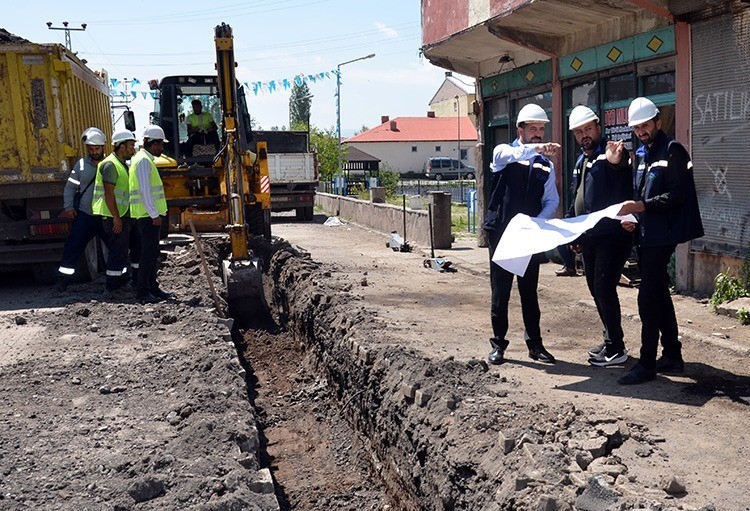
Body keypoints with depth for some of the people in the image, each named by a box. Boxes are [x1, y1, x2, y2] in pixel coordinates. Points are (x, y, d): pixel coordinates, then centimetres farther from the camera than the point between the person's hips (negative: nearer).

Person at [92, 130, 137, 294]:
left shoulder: (121, 164, 17)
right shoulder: (110, 164, -15)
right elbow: (108, 193, -21)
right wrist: (116, 217, -23)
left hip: (121, 214, 10)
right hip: (113, 216, -10)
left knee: (122, 249, 18)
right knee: (117, 249, -6)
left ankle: (121, 277, 30)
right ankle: (112, 284, 1)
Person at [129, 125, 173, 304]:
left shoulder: (145, 159, 20)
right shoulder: (143, 160, -13)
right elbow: (145, 190, -20)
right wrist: (154, 214, -20)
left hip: (150, 215, 10)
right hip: (148, 215, -10)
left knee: (152, 252, 14)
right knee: (149, 252, -8)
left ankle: (152, 287, 21)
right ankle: (142, 292, -5)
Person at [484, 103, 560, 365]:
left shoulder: (546, 166, 11)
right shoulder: (503, 152, 0)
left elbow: (552, 200, 7)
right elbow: (511, 155, -25)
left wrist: (539, 221, -13)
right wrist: (538, 149, -44)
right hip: (501, 232, -3)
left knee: (530, 290, 9)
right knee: (500, 291, 2)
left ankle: (535, 344, 18)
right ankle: (498, 344, 13)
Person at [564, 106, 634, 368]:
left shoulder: (611, 153, -11)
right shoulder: (581, 161, 17)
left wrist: (616, 162, -57)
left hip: (612, 235, -9)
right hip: (588, 236, 9)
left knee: (604, 288, -10)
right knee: (596, 289, 14)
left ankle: (616, 348, 1)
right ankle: (611, 341, 27)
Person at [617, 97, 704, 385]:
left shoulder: (672, 150, -9)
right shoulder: (641, 155, 17)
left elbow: (677, 195, -16)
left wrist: (643, 206, -23)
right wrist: (630, 217, 5)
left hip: (662, 234, -9)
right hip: (646, 234, 9)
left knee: (648, 298, -10)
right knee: (659, 295, 14)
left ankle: (647, 364, -5)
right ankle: (672, 356, 24)